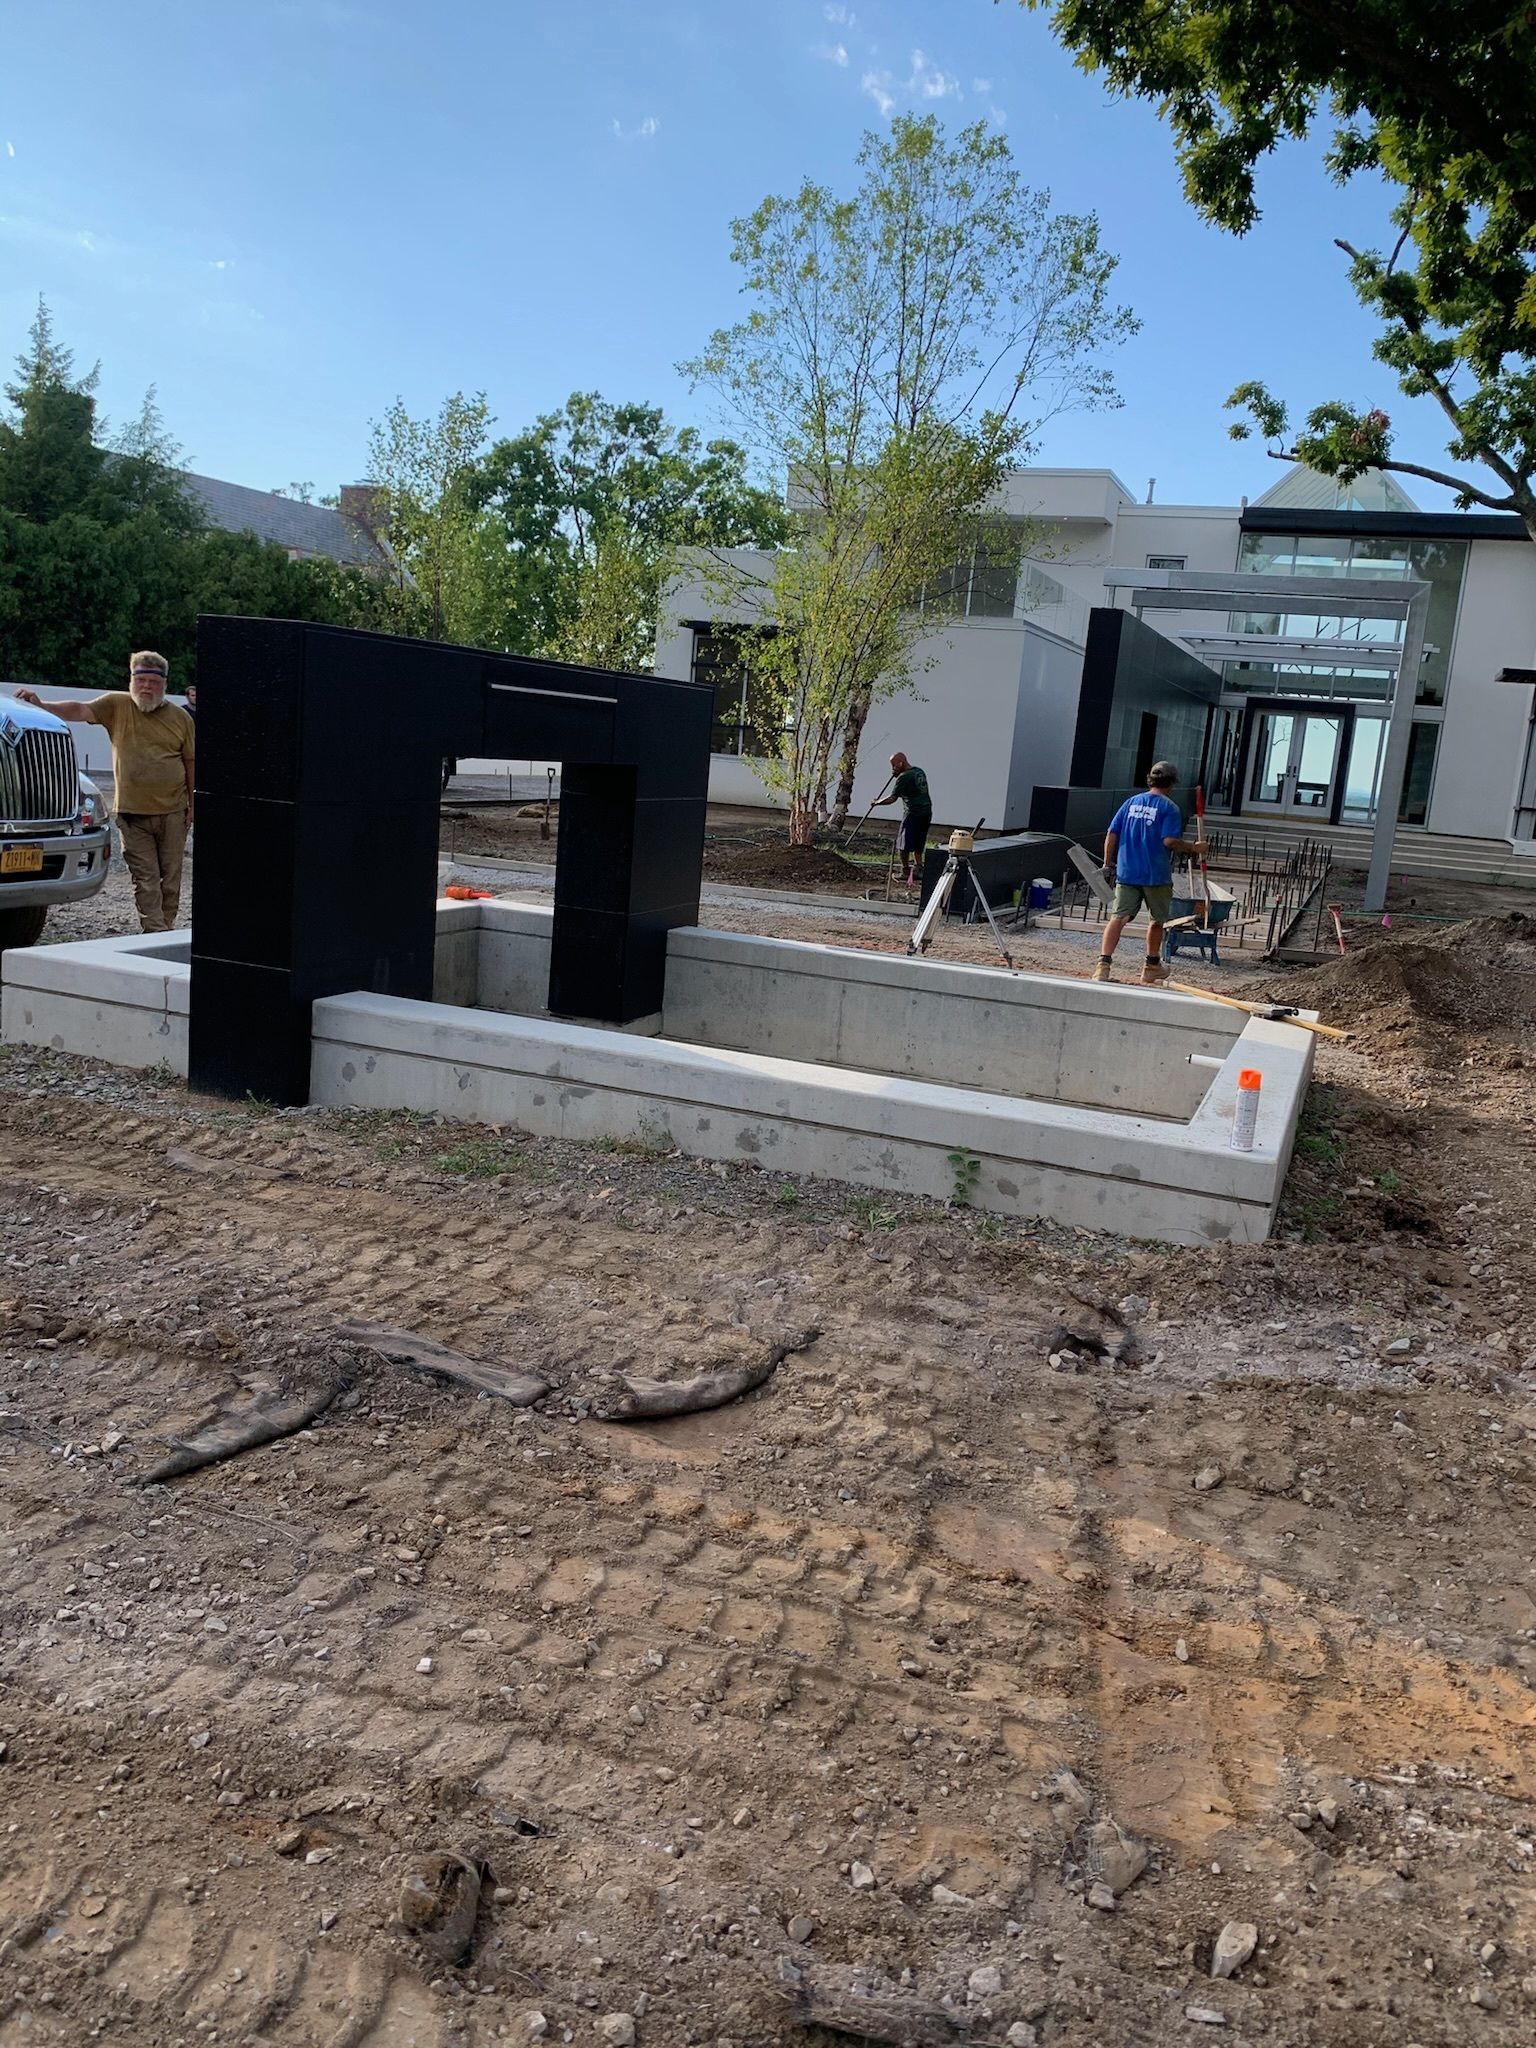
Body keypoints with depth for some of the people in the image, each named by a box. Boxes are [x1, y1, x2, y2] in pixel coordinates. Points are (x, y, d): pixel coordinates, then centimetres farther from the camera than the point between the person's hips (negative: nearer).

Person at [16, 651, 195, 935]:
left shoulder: (180, 717, 4)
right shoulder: (117, 705, 3)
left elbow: (191, 762, 7)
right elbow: (79, 710, -7)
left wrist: (193, 804, 6)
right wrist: (42, 706, -22)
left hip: (172, 812, 1)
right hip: (132, 813, 0)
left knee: (170, 876, 6)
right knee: (145, 879, -3)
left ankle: (165, 928, 19)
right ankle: (155, 933, -4)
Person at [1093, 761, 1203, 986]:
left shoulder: (1131, 802, 8)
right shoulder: (1169, 807, -6)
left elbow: (1111, 835, 6)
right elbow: (1169, 841, -17)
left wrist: (1108, 864, 12)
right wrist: (1192, 847, -1)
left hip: (1126, 872, 3)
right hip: (1156, 875, -3)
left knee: (1118, 918, -4)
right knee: (1156, 921, 16)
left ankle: (1103, 964, -19)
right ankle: (1152, 966, 29)